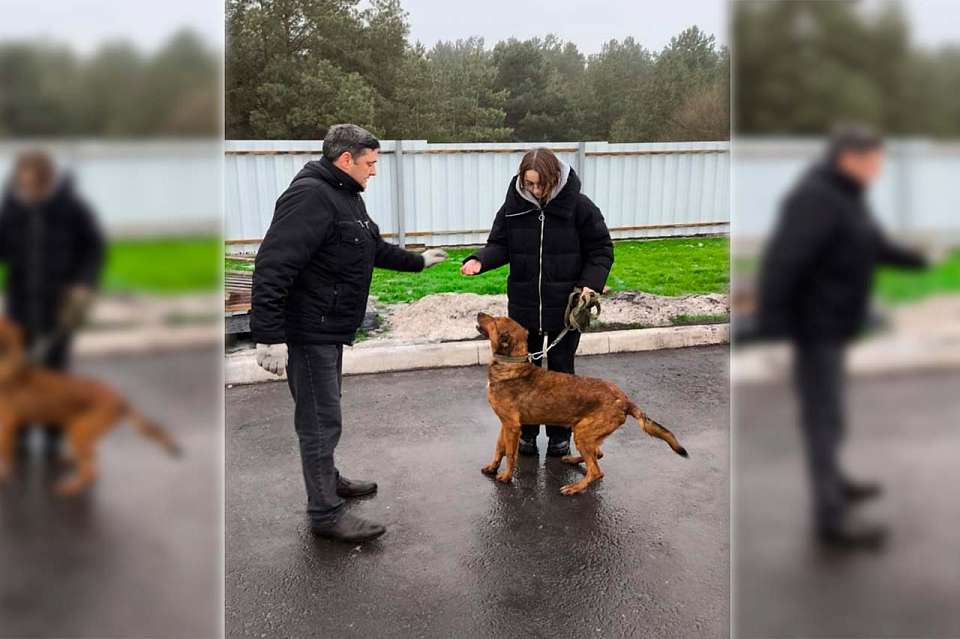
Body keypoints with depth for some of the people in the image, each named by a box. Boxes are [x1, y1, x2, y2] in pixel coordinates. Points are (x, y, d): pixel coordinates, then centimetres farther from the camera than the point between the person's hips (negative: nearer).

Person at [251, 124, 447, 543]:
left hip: (330, 329, 10)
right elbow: (272, 266, -27)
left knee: (325, 412, 23)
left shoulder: (346, 196, 13)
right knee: (321, 421, -3)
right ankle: (325, 514, 7)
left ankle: (328, 480, 40)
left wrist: (418, 261, 34)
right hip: (308, 332, -10)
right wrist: (269, 335, -30)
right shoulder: (311, 197, -20)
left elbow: (374, 249, 29)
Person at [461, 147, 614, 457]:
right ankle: (527, 432, 28)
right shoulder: (513, 206, -5)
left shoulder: (578, 206, -11)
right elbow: (500, 245, 3)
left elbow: (601, 250, -4)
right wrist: (480, 260, -18)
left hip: (565, 307, -2)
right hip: (523, 307, 2)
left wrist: (591, 283, -18)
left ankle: (560, 434, 26)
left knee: (560, 370, 11)